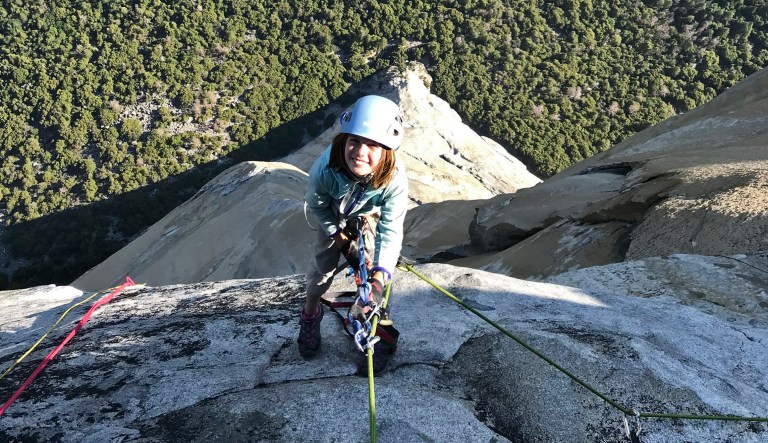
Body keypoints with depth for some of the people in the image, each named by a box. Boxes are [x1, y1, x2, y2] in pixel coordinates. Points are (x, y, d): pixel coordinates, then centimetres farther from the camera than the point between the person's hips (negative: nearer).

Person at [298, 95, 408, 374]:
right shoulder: (325, 168, -42)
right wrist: (338, 234, -13)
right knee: (323, 262, 2)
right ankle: (310, 315, 31)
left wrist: (381, 274, -54)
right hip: (333, 215, 1)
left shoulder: (395, 180, -44)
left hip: (368, 215, 0)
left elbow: (390, 230, -42)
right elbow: (316, 205, -20)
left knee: (371, 266, -8)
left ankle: (380, 330, 13)